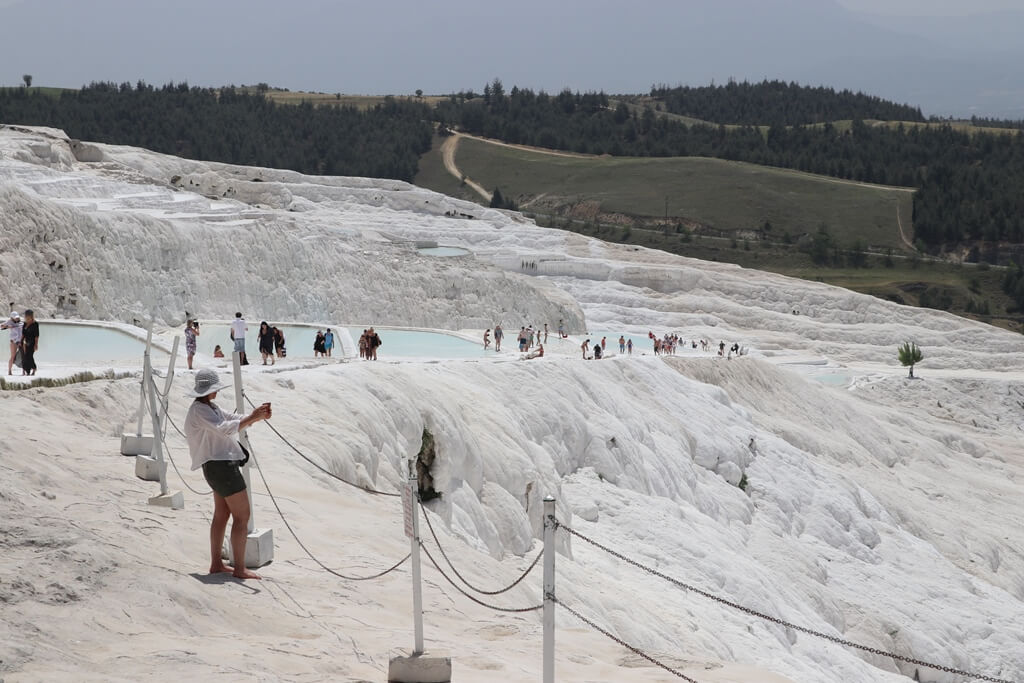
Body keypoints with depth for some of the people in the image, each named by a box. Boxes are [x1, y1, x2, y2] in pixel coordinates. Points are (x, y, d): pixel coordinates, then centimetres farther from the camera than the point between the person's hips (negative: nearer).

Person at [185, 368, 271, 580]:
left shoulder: (211, 407, 17)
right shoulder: (199, 410, -15)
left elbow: (233, 419, 15)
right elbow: (224, 429, -27)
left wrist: (258, 416, -3)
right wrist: (252, 417, -29)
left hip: (221, 465, 11)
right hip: (220, 465, -11)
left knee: (221, 514, 16)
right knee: (242, 516, -9)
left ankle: (216, 563, 22)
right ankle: (240, 569, -8)